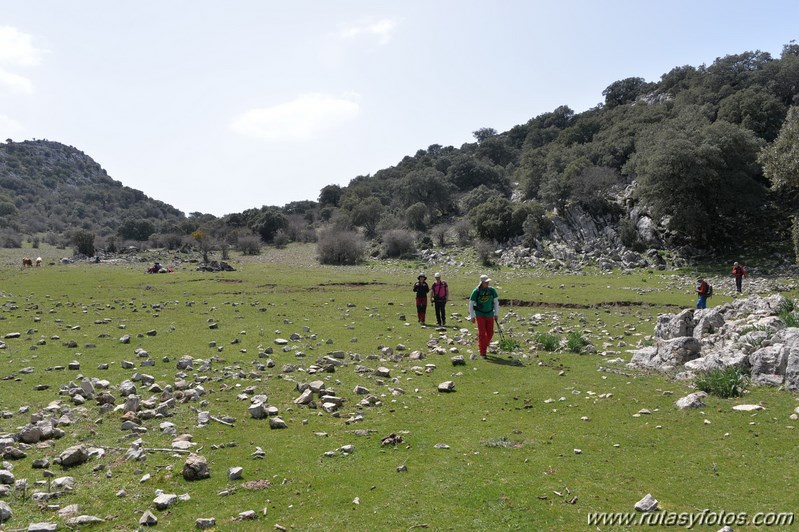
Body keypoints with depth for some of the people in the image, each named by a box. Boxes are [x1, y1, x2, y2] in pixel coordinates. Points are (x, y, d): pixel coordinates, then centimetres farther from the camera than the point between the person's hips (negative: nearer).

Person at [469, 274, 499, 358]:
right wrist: (472, 316, -6)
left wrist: (496, 314, 7)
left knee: (490, 333, 4)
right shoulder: (476, 291, -13)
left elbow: (496, 302, 7)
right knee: (481, 333, -6)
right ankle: (482, 352, 1)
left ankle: (483, 346, 30)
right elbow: (471, 304, -5)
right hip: (480, 314, -3)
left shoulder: (492, 290, -5)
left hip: (490, 314, 3)